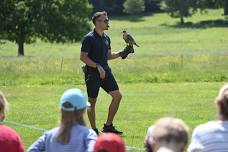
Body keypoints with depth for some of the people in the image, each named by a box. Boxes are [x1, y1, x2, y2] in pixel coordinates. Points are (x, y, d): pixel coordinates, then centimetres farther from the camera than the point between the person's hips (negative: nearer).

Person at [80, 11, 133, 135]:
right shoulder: (89, 38, -12)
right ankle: (94, 130, 12)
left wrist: (122, 53, 9)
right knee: (92, 102, 2)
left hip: (105, 71, 7)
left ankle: (108, 126, 5)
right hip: (92, 74, -7)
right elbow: (83, 57, -15)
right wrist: (98, 67, -20)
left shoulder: (106, 38, 11)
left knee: (117, 95, -3)